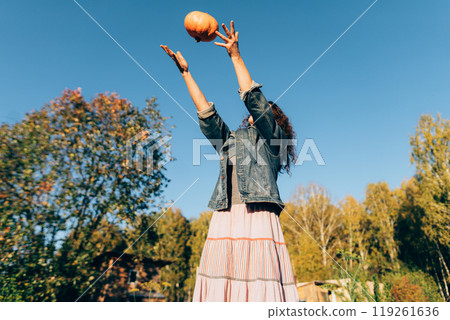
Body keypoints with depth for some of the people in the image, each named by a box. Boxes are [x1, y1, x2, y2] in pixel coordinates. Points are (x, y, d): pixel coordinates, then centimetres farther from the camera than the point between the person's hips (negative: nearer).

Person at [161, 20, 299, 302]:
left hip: (257, 217, -4)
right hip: (224, 220, 5)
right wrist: (186, 72, 22)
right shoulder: (230, 140, 27)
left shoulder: (271, 136, 13)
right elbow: (207, 113, 22)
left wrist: (236, 56, 3)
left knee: (258, 286, -11)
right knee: (221, 286, -4)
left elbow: (253, 97, 2)